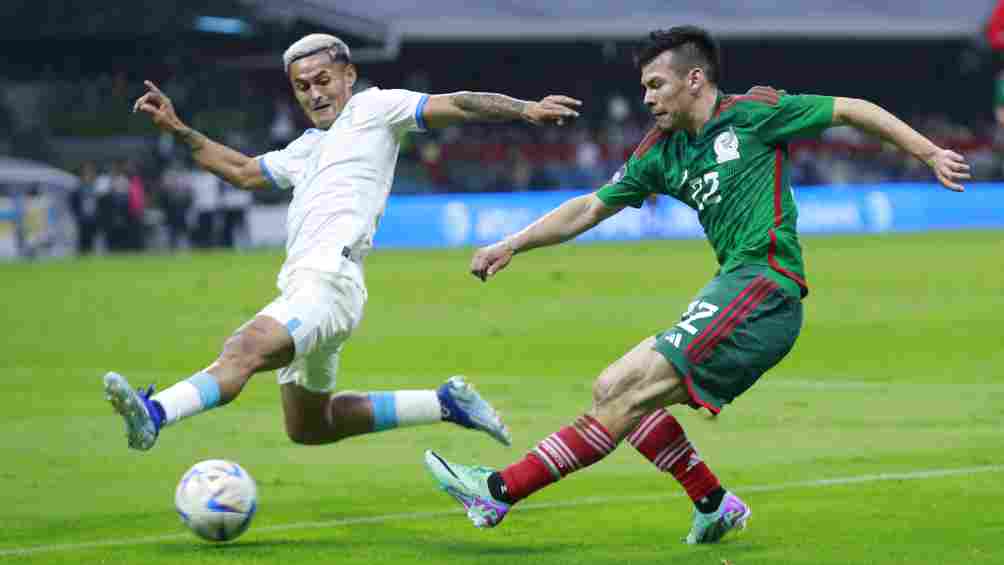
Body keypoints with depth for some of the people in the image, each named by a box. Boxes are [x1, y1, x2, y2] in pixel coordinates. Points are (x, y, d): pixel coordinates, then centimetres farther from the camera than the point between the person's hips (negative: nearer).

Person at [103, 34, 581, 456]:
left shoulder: (372, 109, 7)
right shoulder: (306, 149, 30)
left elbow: (454, 105, 0)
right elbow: (243, 172, 40)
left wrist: (524, 109, -13)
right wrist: (177, 129, 35)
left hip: (330, 280, -10)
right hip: (300, 284, 10)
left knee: (245, 350, -32)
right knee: (308, 428, 17)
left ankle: (154, 413, -55)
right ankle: (445, 403, 23)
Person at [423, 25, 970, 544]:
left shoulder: (752, 112, 0)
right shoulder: (663, 151, 18)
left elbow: (852, 110, 7)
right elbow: (590, 208, 21)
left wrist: (931, 154, 9)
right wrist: (511, 245, 13)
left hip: (762, 287, -8)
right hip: (732, 288, 8)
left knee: (629, 389, -14)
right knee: (616, 390, 4)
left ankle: (501, 491, -19)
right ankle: (714, 504, 8)